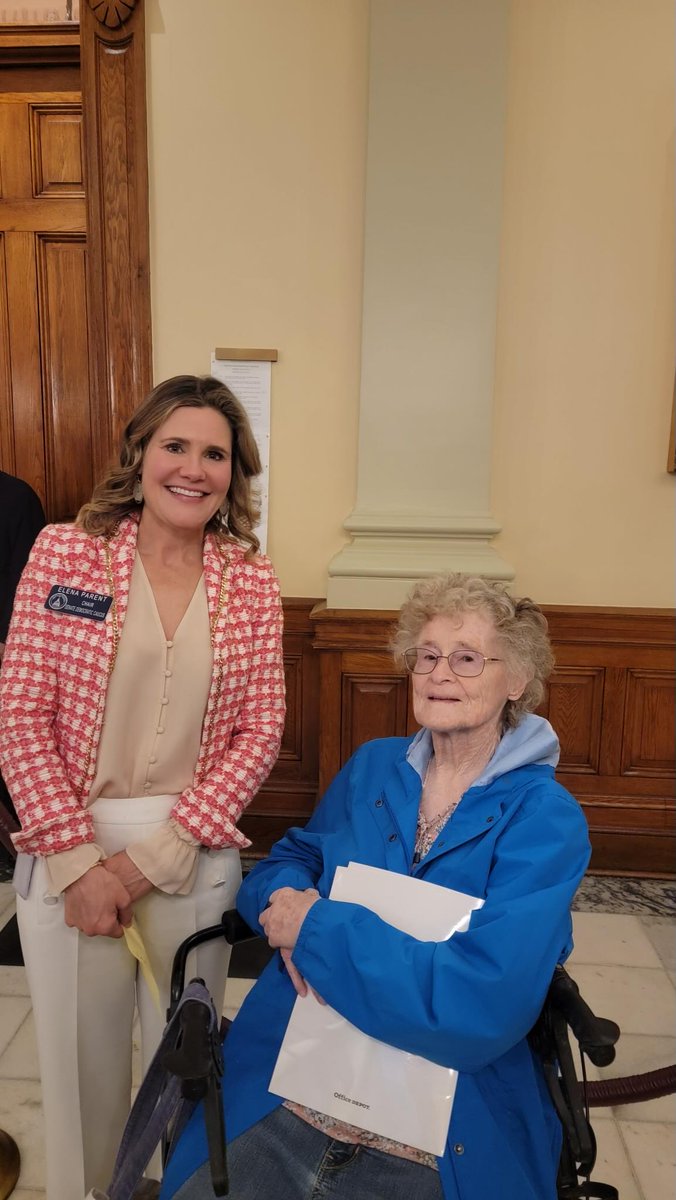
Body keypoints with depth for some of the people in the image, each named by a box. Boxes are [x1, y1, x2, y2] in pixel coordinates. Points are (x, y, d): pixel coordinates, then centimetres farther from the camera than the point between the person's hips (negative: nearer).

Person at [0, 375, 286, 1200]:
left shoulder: (251, 582, -3)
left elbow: (258, 732, -4)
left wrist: (156, 854, -9)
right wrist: (78, 862, -10)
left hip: (196, 850, 1)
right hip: (69, 852, -1)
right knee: (79, 1048, 17)